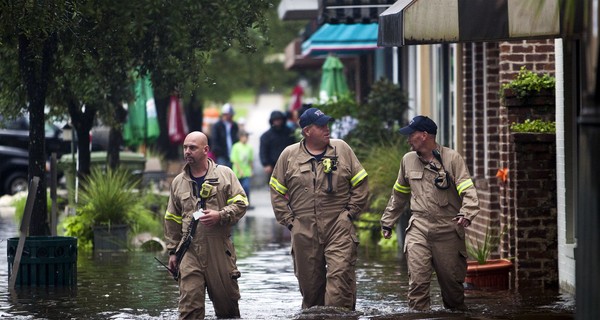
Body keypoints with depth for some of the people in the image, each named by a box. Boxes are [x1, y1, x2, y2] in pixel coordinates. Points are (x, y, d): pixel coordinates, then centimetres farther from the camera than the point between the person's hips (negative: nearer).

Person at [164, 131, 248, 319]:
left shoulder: (224, 174, 4)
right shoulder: (178, 182, 13)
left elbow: (241, 203, 1)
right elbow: (172, 220, 17)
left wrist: (220, 216, -16)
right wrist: (172, 251, 13)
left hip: (219, 248, -2)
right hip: (190, 251, 2)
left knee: (227, 297, 6)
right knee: (189, 303, -7)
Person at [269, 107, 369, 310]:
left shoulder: (342, 149, 6)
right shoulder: (289, 155, 7)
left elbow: (360, 185, 9)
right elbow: (276, 191, 13)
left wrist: (350, 213, 2)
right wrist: (288, 220, 5)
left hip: (339, 227, -1)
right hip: (304, 231, 1)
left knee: (340, 274, -15)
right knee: (309, 280, 6)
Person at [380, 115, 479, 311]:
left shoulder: (452, 159, -3)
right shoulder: (408, 160, 11)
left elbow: (467, 190, -13)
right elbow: (399, 195, 23)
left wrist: (466, 214, -31)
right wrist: (387, 222, 25)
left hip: (448, 230, -2)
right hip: (418, 229, 3)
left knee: (452, 280, 6)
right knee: (417, 280, -12)